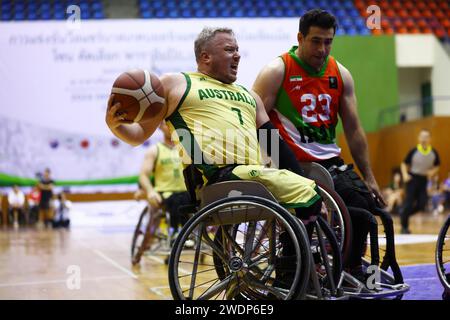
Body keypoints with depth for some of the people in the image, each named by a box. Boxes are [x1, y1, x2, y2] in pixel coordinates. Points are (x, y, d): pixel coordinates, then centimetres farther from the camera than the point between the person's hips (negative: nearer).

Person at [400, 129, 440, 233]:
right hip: (412, 178, -3)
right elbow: (404, 164, 1)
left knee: (421, 204, -5)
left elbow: (437, 166, 14)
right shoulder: (414, 151, -8)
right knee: (409, 203, -7)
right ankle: (404, 227, 5)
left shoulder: (434, 153, 0)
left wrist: (433, 172, -7)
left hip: (424, 180, 3)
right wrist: (405, 174, -15)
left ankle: (404, 214, 21)